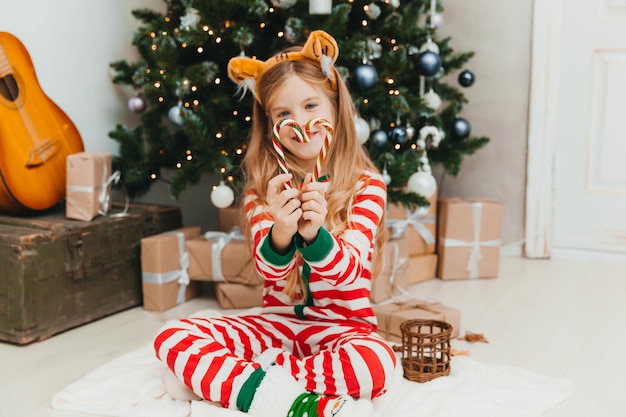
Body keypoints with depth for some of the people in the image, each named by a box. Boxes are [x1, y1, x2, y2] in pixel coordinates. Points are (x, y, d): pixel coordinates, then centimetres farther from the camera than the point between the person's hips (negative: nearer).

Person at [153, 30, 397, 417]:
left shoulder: (367, 185, -5)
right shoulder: (263, 189, 2)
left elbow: (347, 271, -17)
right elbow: (271, 270, -12)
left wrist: (314, 233, -39)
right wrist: (280, 234, -36)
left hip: (342, 325, -2)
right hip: (276, 322, 3)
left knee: (376, 361, -37)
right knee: (173, 336, -18)